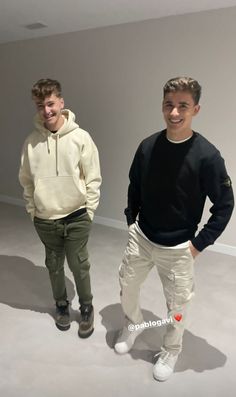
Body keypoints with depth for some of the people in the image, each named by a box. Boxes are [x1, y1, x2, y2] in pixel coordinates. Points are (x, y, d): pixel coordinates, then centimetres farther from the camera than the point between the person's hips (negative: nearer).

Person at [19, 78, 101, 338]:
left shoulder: (81, 137, -10)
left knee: (79, 267, 9)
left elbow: (93, 178, -6)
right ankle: (61, 305, 44)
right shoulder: (31, 142, -4)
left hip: (76, 217, -2)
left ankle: (86, 308, 35)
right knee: (54, 266, 18)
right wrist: (32, 209, 4)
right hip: (45, 220, 3)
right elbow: (26, 180, 6)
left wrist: (89, 210, -7)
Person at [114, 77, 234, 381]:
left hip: (178, 248, -3)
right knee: (127, 286, 20)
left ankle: (170, 351, 45)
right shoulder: (148, 146, -7)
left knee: (176, 304, 14)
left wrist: (199, 244, -11)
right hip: (140, 237, 4)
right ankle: (133, 324, 52)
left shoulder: (207, 155, -20)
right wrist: (131, 219, 6)